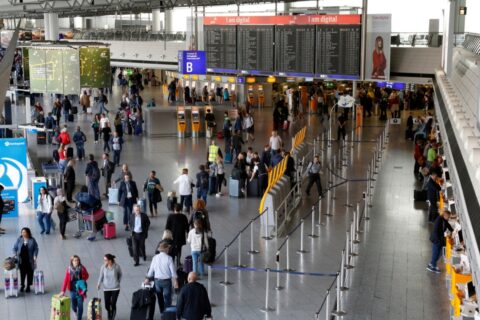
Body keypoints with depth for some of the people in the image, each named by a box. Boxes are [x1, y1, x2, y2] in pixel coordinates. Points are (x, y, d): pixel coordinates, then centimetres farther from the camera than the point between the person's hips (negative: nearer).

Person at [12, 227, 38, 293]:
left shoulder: (32, 240, -5)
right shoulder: (19, 239, 0)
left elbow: (36, 249, -3)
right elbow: (15, 248, 5)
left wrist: (35, 256, -14)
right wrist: (15, 254, -10)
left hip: (29, 260, -1)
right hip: (21, 260, 1)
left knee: (29, 273, 7)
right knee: (22, 273, 6)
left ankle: (28, 286, 21)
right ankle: (22, 285, 22)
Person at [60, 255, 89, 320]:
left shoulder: (82, 268, -9)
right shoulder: (69, 269, -9)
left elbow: (87, 276, 8)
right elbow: (66, 280, -9)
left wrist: (82, 280, -11)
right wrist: (63, 291, -12)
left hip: (80, 290, -1)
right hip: (73, 290, 1)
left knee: (80, 306, -2)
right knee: (73, 305, 15)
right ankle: (75, 313, 49)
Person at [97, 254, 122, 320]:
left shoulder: (117, 266, -14)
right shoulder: (103, 267, -13)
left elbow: (120, 274, 6)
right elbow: (101, 276, -2)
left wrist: (118, 282, 4)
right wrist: (99, 284, -16)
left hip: (115, 288, -1)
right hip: (106, 288, 1)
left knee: (113, 305, -1)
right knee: (107, 306, 3)